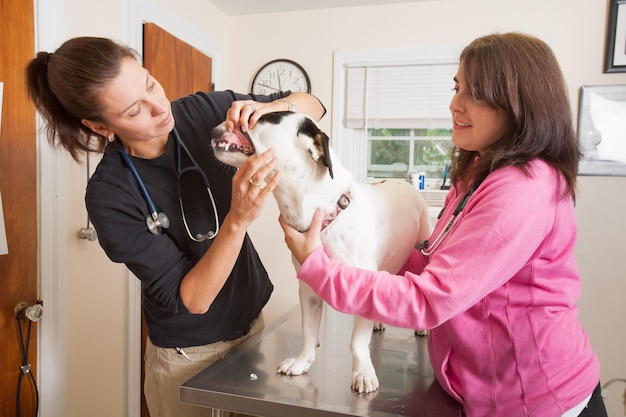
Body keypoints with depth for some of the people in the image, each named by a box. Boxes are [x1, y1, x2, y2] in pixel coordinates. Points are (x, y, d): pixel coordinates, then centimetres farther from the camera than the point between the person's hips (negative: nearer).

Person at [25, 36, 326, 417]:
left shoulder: (202, 111, -14)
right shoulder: (109, 196, -23)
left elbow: (313, 105, -7)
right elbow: (189, 300, -25)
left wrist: (270, 108, -29)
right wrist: (238, 218, -39)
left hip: (251, 320, 5)